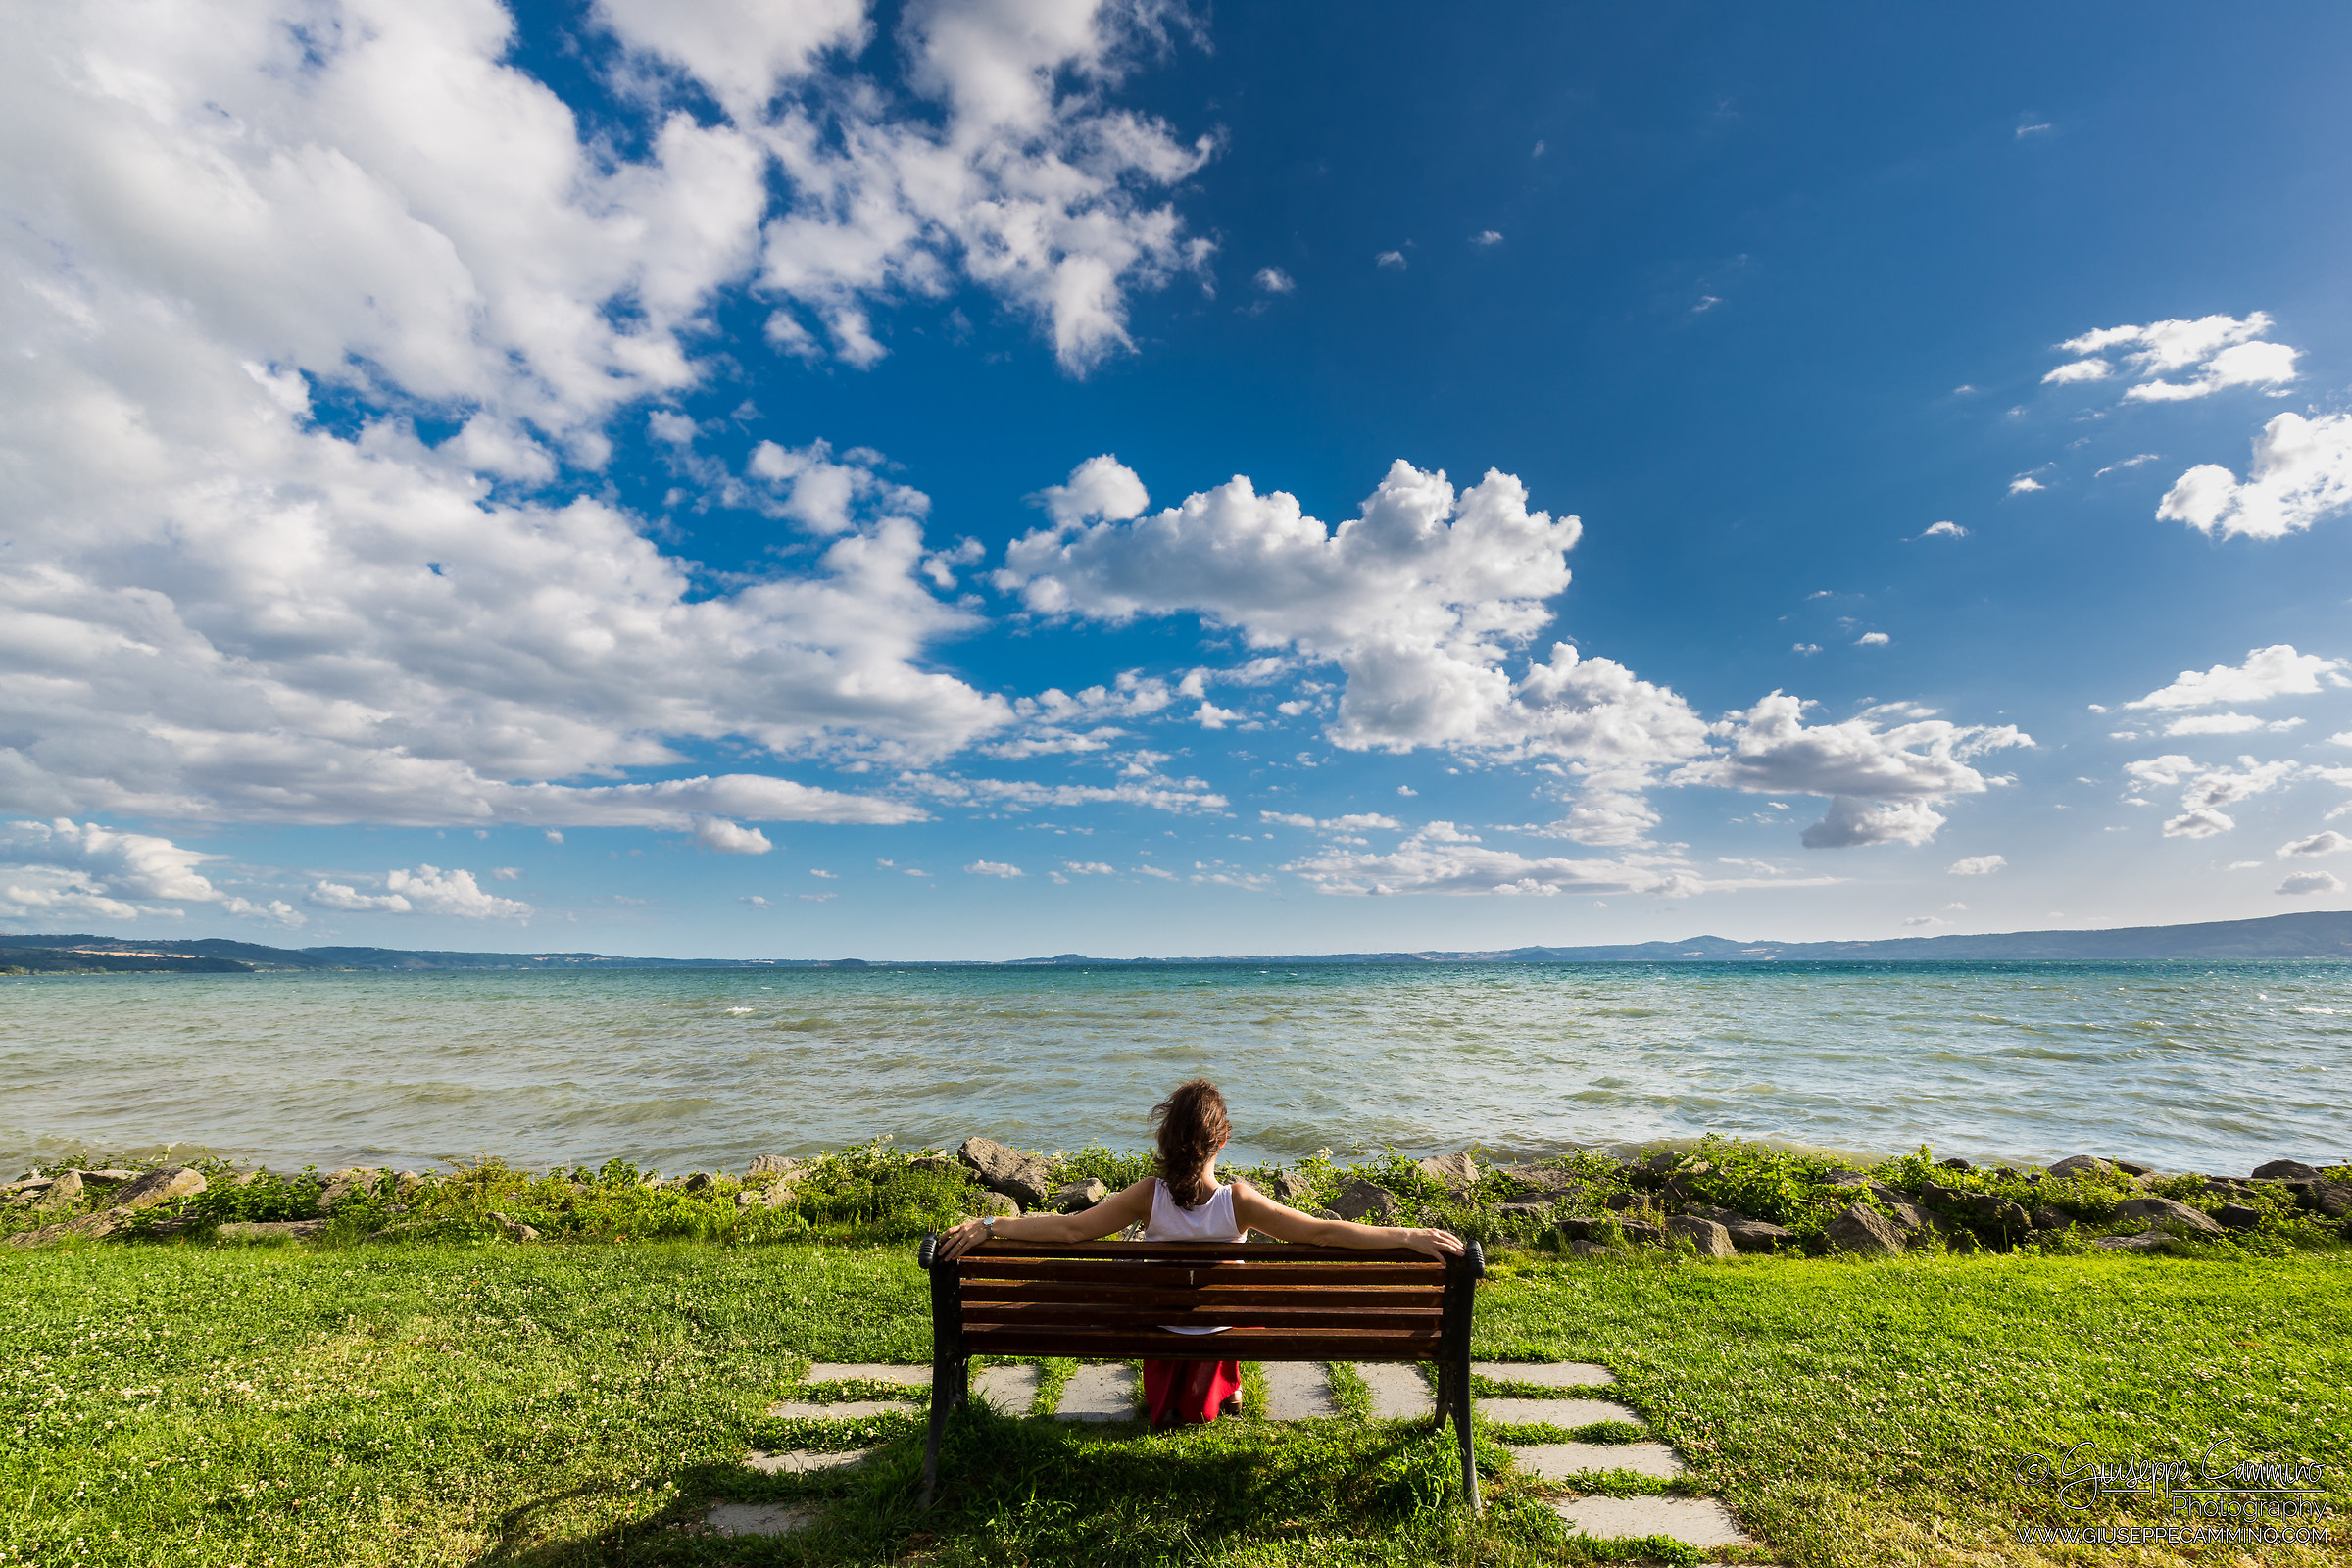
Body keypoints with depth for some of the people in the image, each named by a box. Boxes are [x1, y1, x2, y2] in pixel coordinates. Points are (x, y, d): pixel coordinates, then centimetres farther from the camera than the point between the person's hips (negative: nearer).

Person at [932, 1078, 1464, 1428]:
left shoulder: (1148, 1196, -31)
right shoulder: (1239, 1201, -33)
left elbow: (1069, 1228, -30)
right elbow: (1324, 1233, -33)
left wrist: (986, 1226, -24)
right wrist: (1410, 1235, -28)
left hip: (1162, 1325, 1)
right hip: (1224, 1325, -1)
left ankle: (1165, 1389, 37)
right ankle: (1219, 1384, 37)